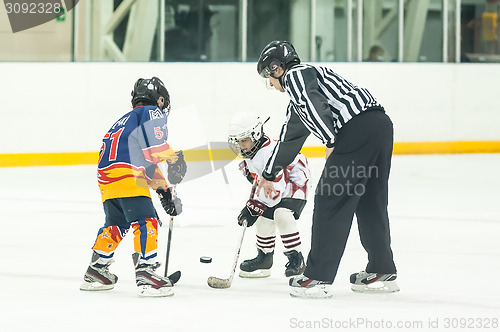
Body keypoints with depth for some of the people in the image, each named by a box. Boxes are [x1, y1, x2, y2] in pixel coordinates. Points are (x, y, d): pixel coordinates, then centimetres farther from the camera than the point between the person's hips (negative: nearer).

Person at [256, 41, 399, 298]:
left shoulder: (295, 75, 5)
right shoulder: (298, 99, 34)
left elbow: (316, 105, -16)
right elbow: (289, 139, 44)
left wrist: (330, 142, -18)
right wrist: (268, 175, 52)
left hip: (357, 128, -10)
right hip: (381, 124, 10)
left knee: (330, 202, -4)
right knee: (370, 202, 18)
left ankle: (318, 278, -4)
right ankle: (382, 272, 25)